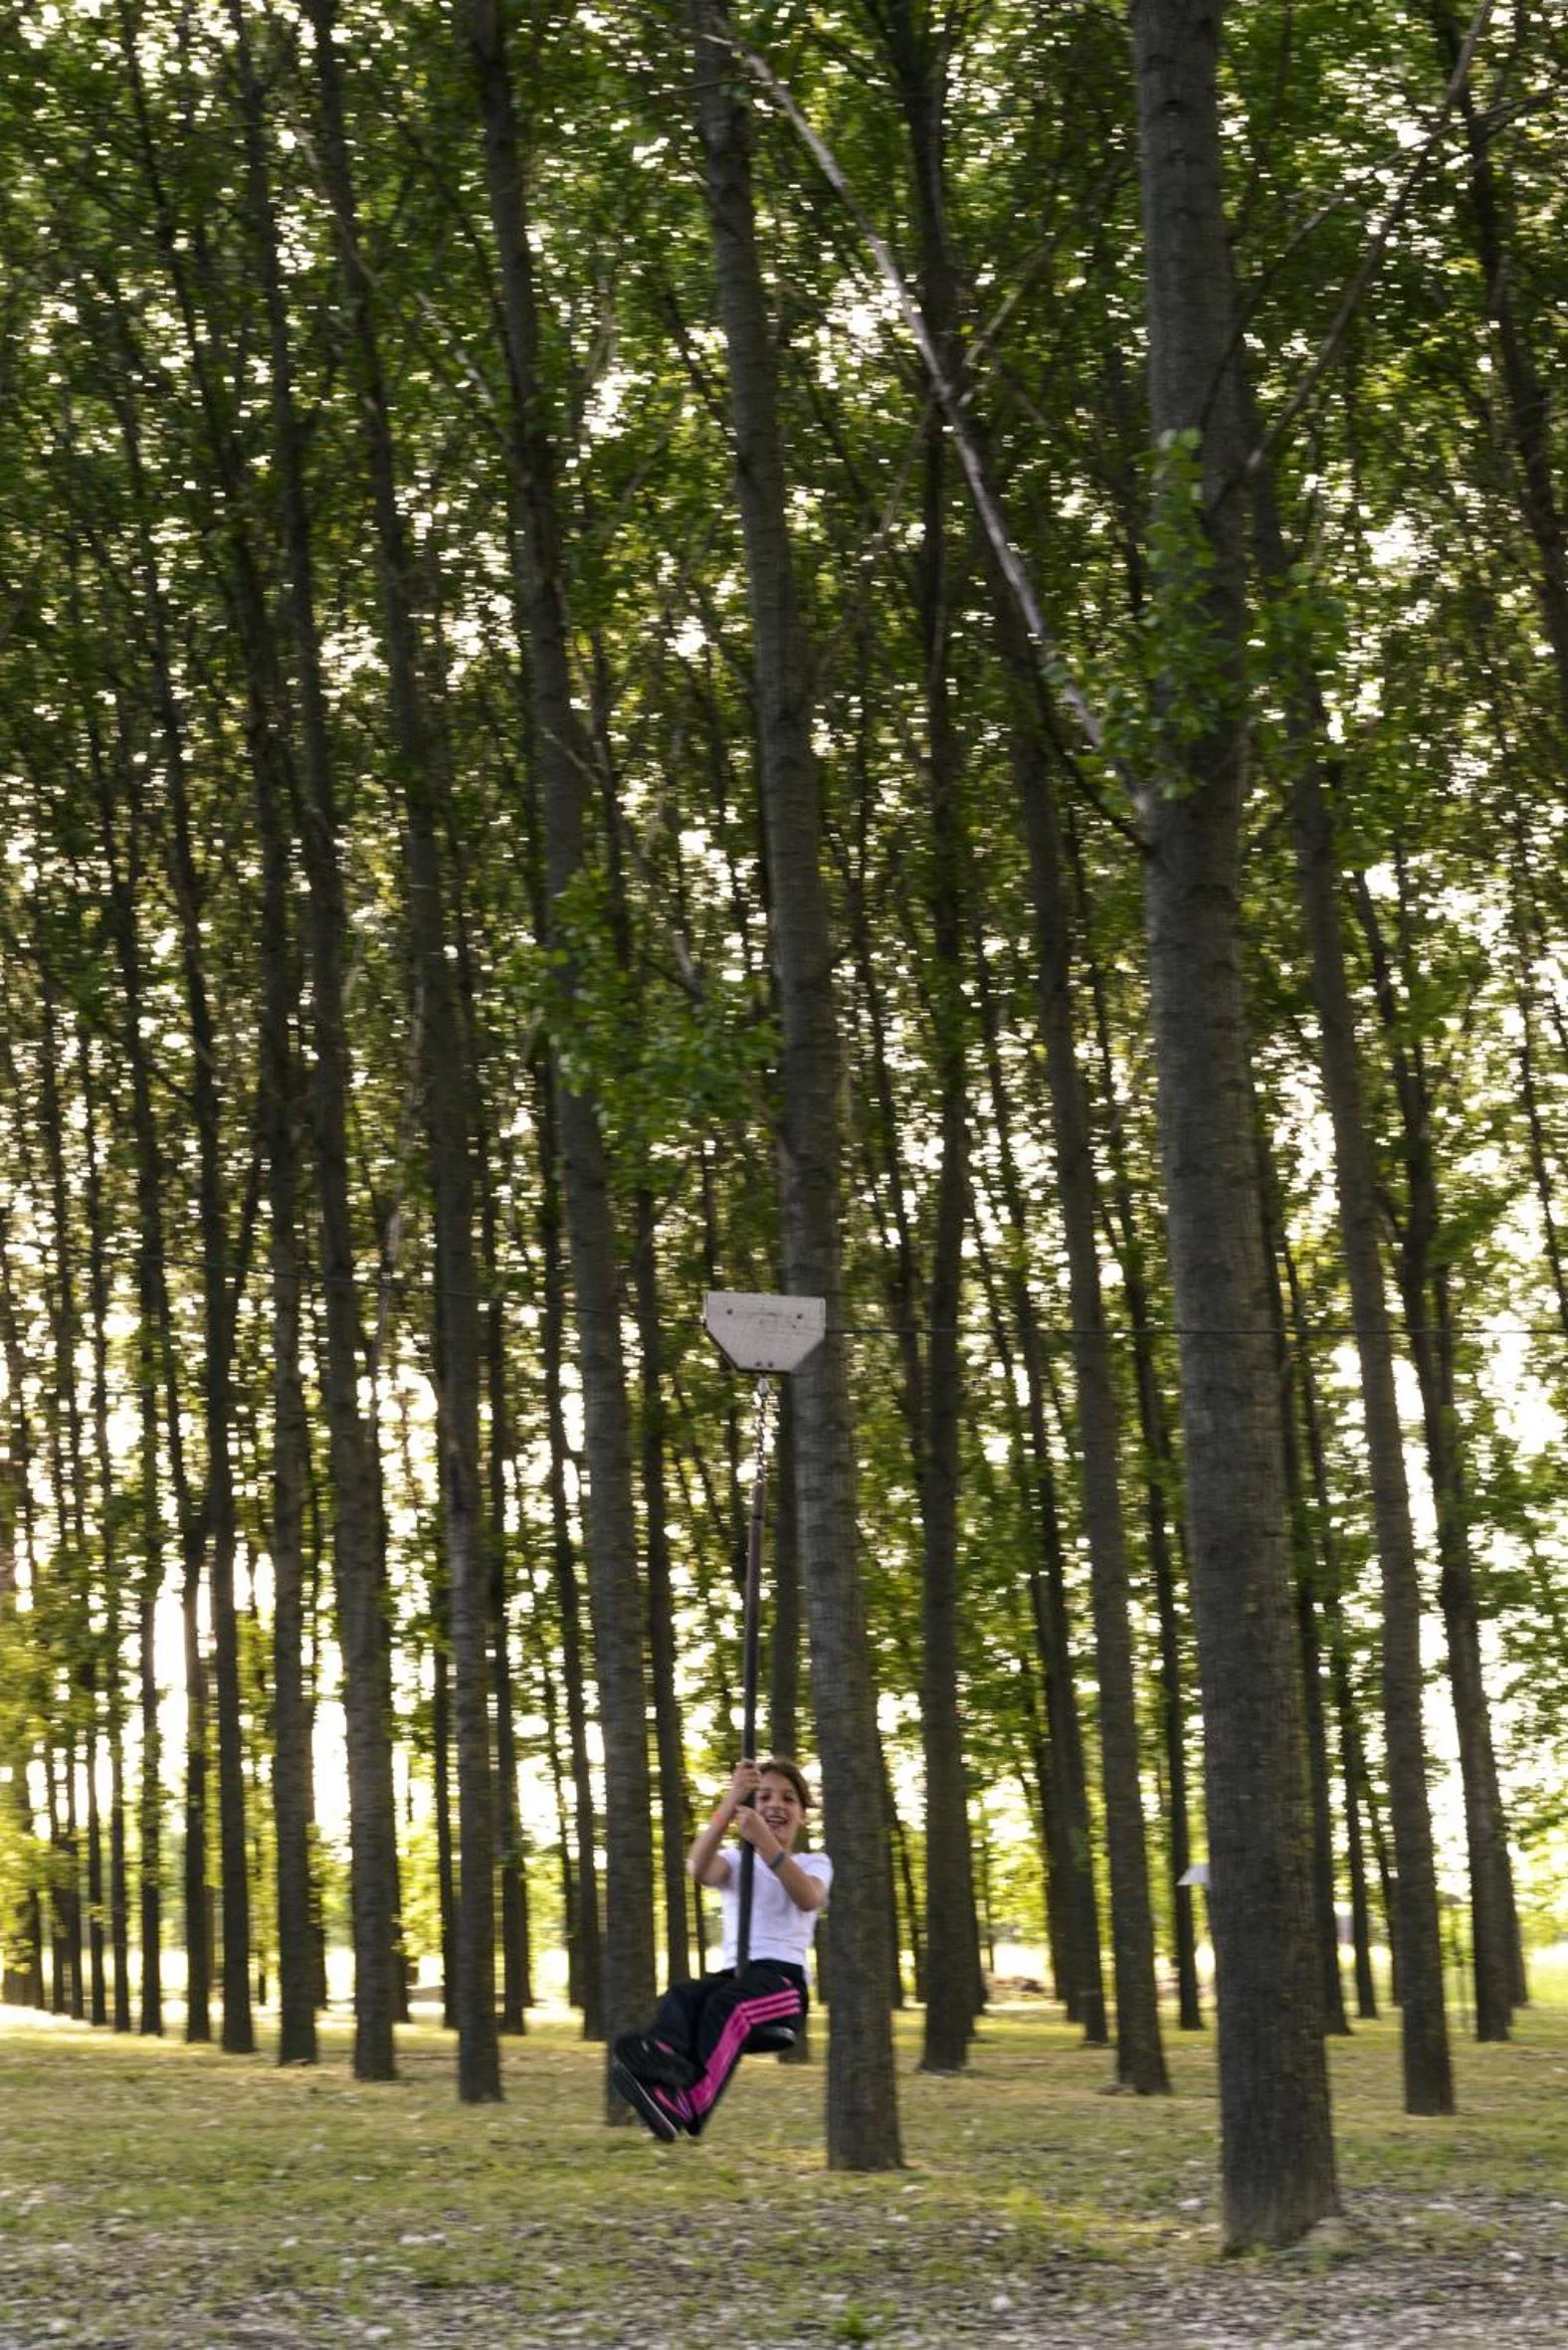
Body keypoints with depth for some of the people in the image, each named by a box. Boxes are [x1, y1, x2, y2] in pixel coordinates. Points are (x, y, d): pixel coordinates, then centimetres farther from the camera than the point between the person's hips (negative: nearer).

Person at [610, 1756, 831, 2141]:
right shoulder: (735, 1862, 21)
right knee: (680, 1997, -32)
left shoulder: (814, 1863, 15)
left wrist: (764, 1840, -26)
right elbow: (698, 1868, -8)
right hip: (732, 1973, 3)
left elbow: (808, 1898, -13)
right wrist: (731, 1802, -21)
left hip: (784, 1977, -3)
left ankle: (689, 2104, -62)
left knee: (725, 2003, -37)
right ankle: (664, 2060, -67)